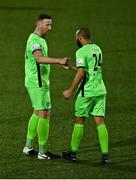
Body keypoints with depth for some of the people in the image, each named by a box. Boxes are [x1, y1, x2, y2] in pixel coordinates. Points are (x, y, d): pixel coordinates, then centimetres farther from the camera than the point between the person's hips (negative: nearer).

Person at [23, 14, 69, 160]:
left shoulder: (39, 39, 14)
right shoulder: (35, 40, -19)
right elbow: (39, 58, -36)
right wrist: (59, 61, -48)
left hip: (37, 82, 11)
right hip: (38, 83, -11)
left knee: (37, 113, 17)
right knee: (45, 115, -7)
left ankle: (29, 146, 23)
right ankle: (42, 152, -4)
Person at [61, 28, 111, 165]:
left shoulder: (81, 52, -12)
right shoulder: (97, 49, 12)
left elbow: (81, 73, -20)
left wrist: (70, 91, -13)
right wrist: (71, 68, 30)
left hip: (87, 92, -6)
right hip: (100, 90, 6)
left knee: (79, 121, 7)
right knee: (100, 121, 3)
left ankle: (73, 153, 15)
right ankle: (105, 155, -5)